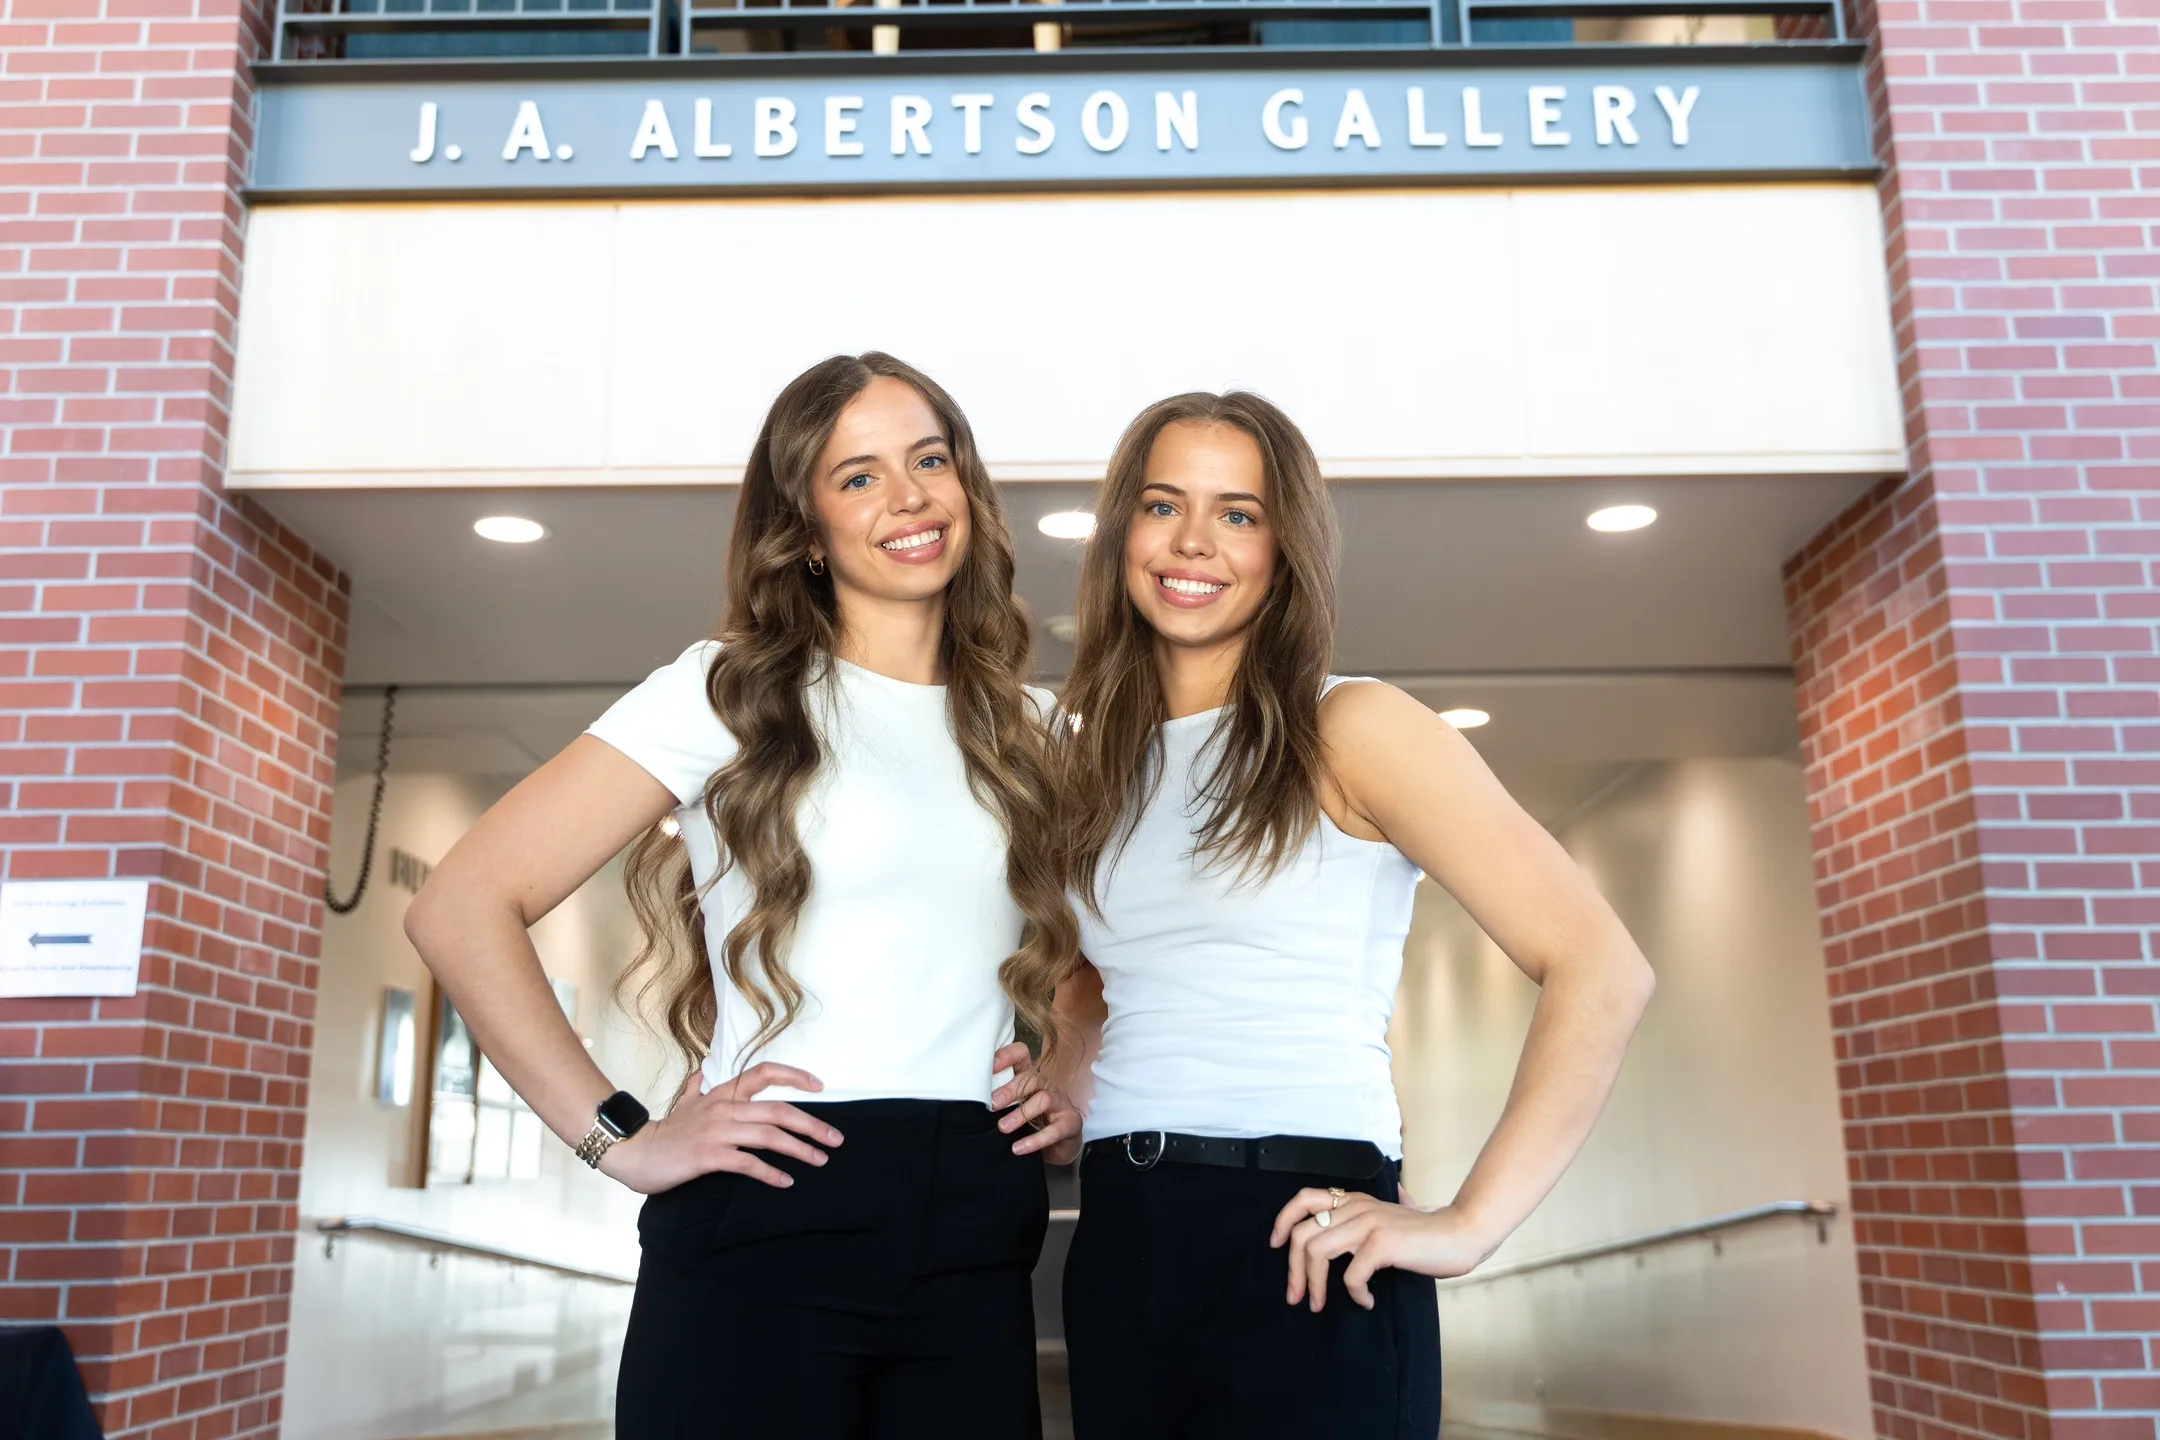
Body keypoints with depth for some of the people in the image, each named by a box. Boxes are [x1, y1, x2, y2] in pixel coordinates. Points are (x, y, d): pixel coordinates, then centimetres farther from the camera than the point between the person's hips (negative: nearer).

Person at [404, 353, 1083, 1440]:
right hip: (767, 1228, -4)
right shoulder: (736, 693, -1)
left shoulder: (1029, 731, 12)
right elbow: (461, 909, -7)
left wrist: (1077, 1093, 7)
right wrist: (620, 1139, -12)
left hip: (978, 1251, 4)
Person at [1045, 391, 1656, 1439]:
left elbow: (1602, 971, -12)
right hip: (1117, 1249, 5)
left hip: (1297, 1249, -5)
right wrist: (1062, 1097, 8)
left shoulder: (1351, 729, -6)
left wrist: (1467, 1225, -16)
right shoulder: (1093, 761, 11)